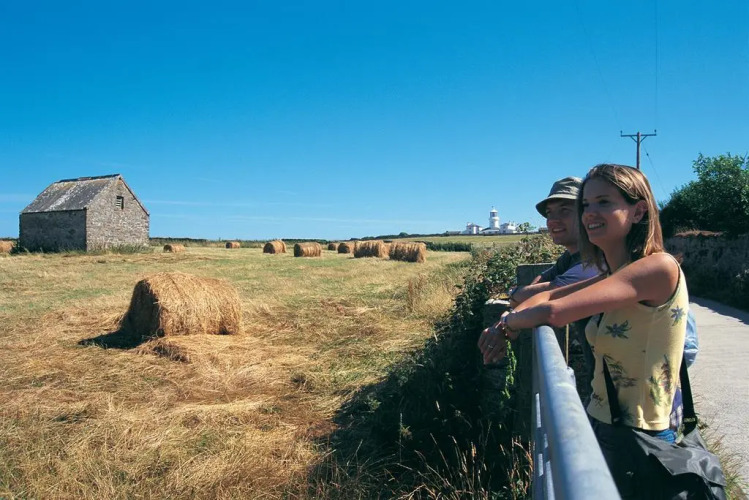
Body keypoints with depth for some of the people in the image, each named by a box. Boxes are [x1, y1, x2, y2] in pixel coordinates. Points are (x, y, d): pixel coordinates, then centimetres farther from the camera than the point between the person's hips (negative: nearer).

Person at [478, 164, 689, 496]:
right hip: (598, 428, 8)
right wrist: (505, 325, -9)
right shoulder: (613, 276, 4)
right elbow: (548, 296, 10)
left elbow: (554, 312, -27)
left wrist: (507, 324, -9)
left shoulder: (660, 268, -22)